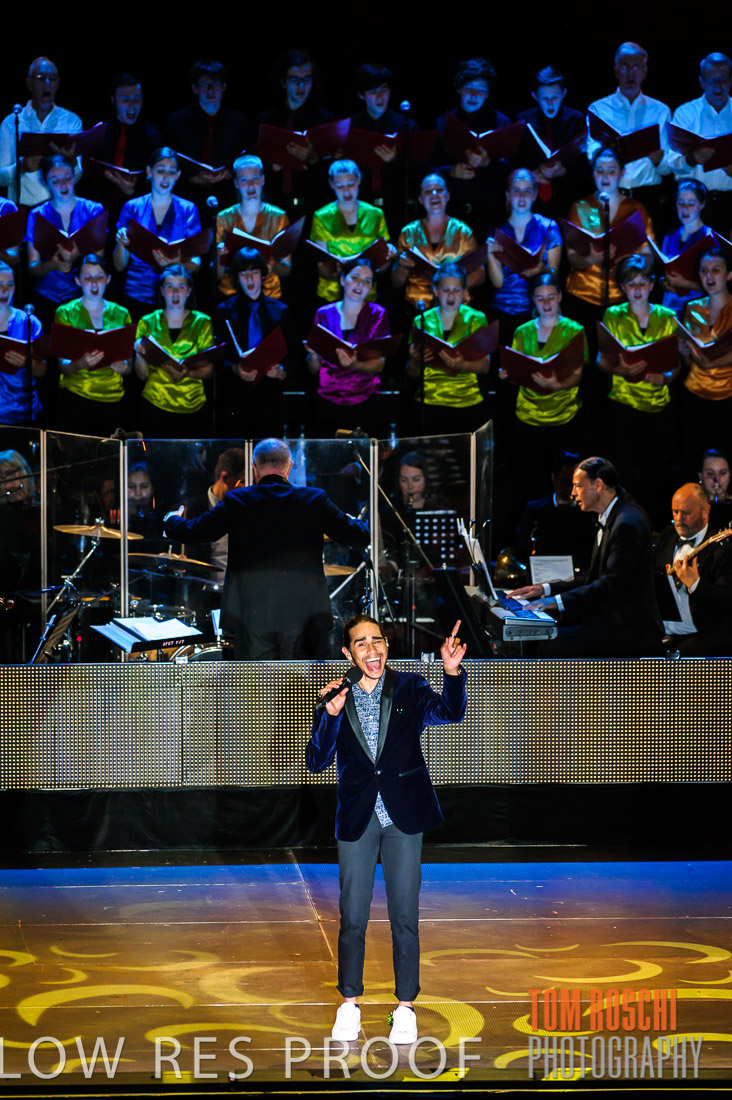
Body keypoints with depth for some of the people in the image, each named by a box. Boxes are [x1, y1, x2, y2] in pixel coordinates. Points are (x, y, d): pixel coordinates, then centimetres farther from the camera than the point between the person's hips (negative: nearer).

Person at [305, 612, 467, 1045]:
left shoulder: (409, 688, 1)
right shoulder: (336, 701, 3)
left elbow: (449, 712, -17)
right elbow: (316, 762, -4)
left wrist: (453, 672, -35)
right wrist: (331, 714, -19)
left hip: (404, 816, -1)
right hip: (356, 819, 1)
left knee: (405, 916, 3)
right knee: (353, 917, 6)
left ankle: (406, 1006, 14)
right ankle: (350, 1003, 21)